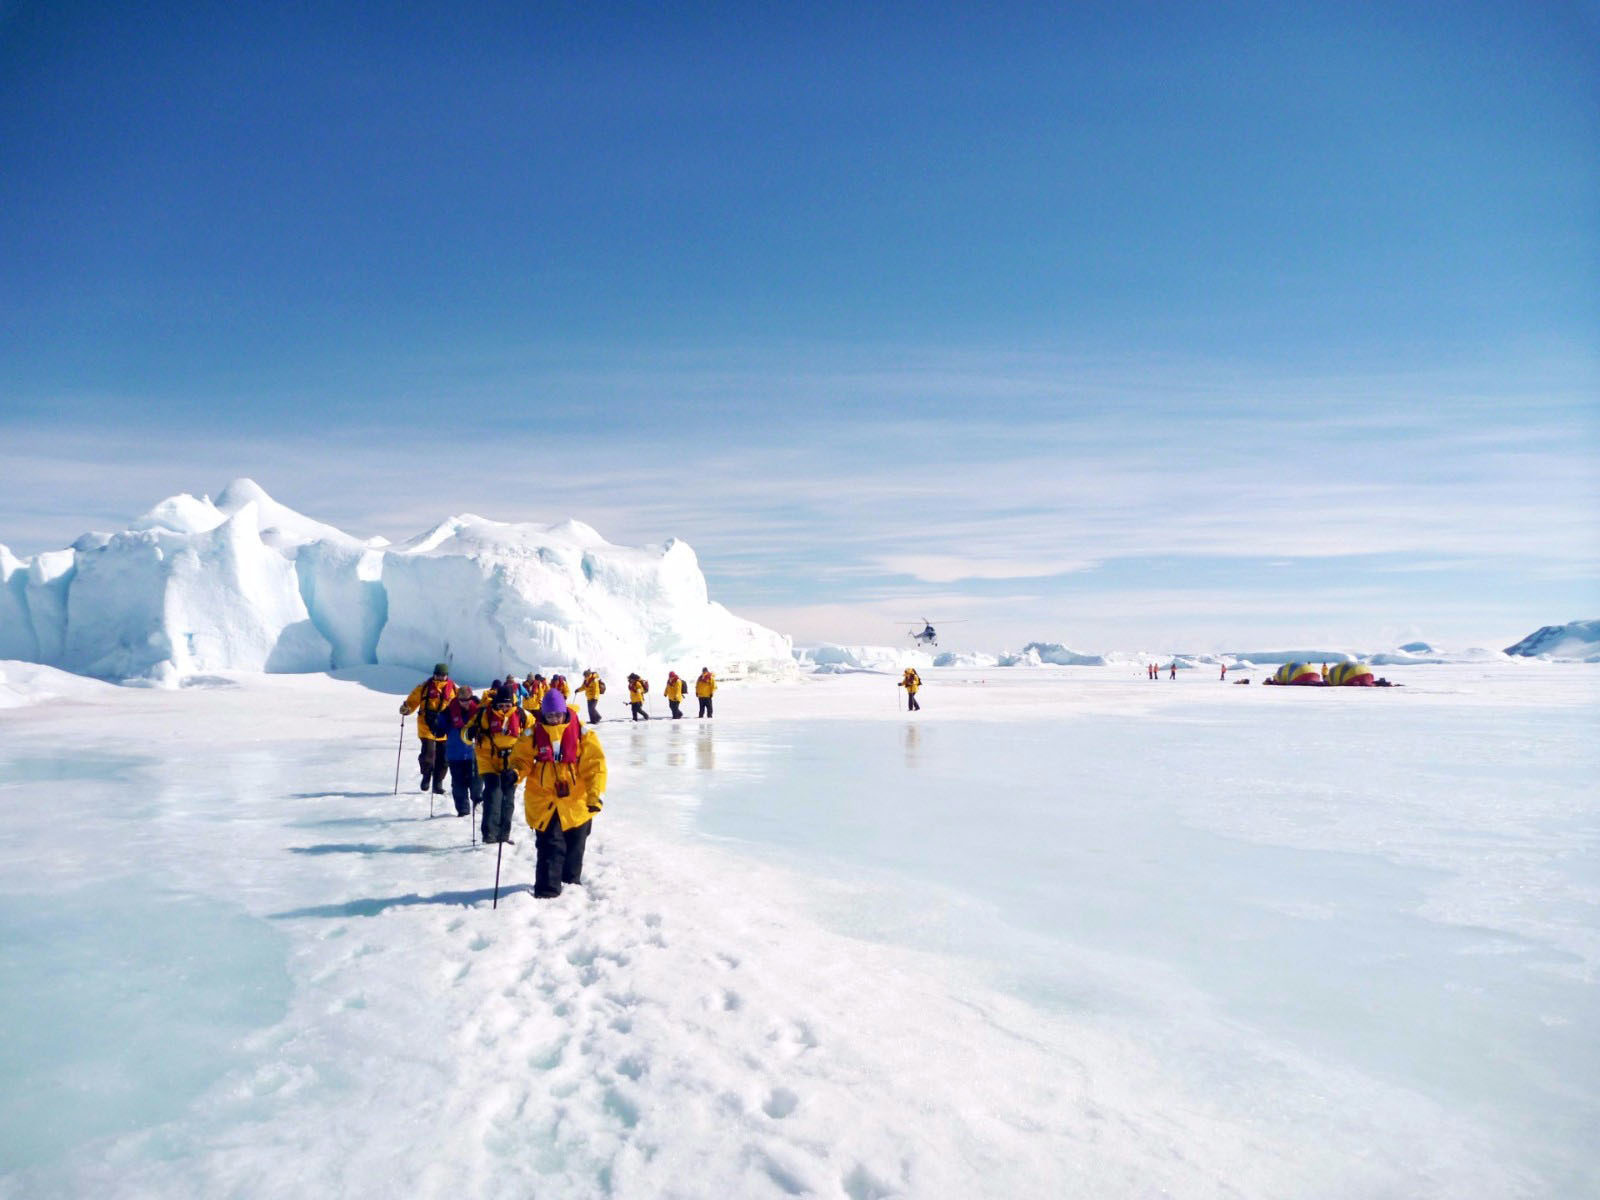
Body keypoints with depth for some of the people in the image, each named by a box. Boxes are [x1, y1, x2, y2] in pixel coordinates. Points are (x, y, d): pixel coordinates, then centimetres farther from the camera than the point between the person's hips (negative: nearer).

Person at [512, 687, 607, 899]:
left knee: (574, 849, 16)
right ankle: (547, 892, -2)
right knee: (550, 848, -10)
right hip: (544, 804, -1)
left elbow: (595, 765, -8)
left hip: (577, 804, 1)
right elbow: (522, 759, 1)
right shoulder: (533, 735, -1)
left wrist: (596, 794, -19)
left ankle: (572, 885, 37)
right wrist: (514, 773, -23)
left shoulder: (582, 733, -6)